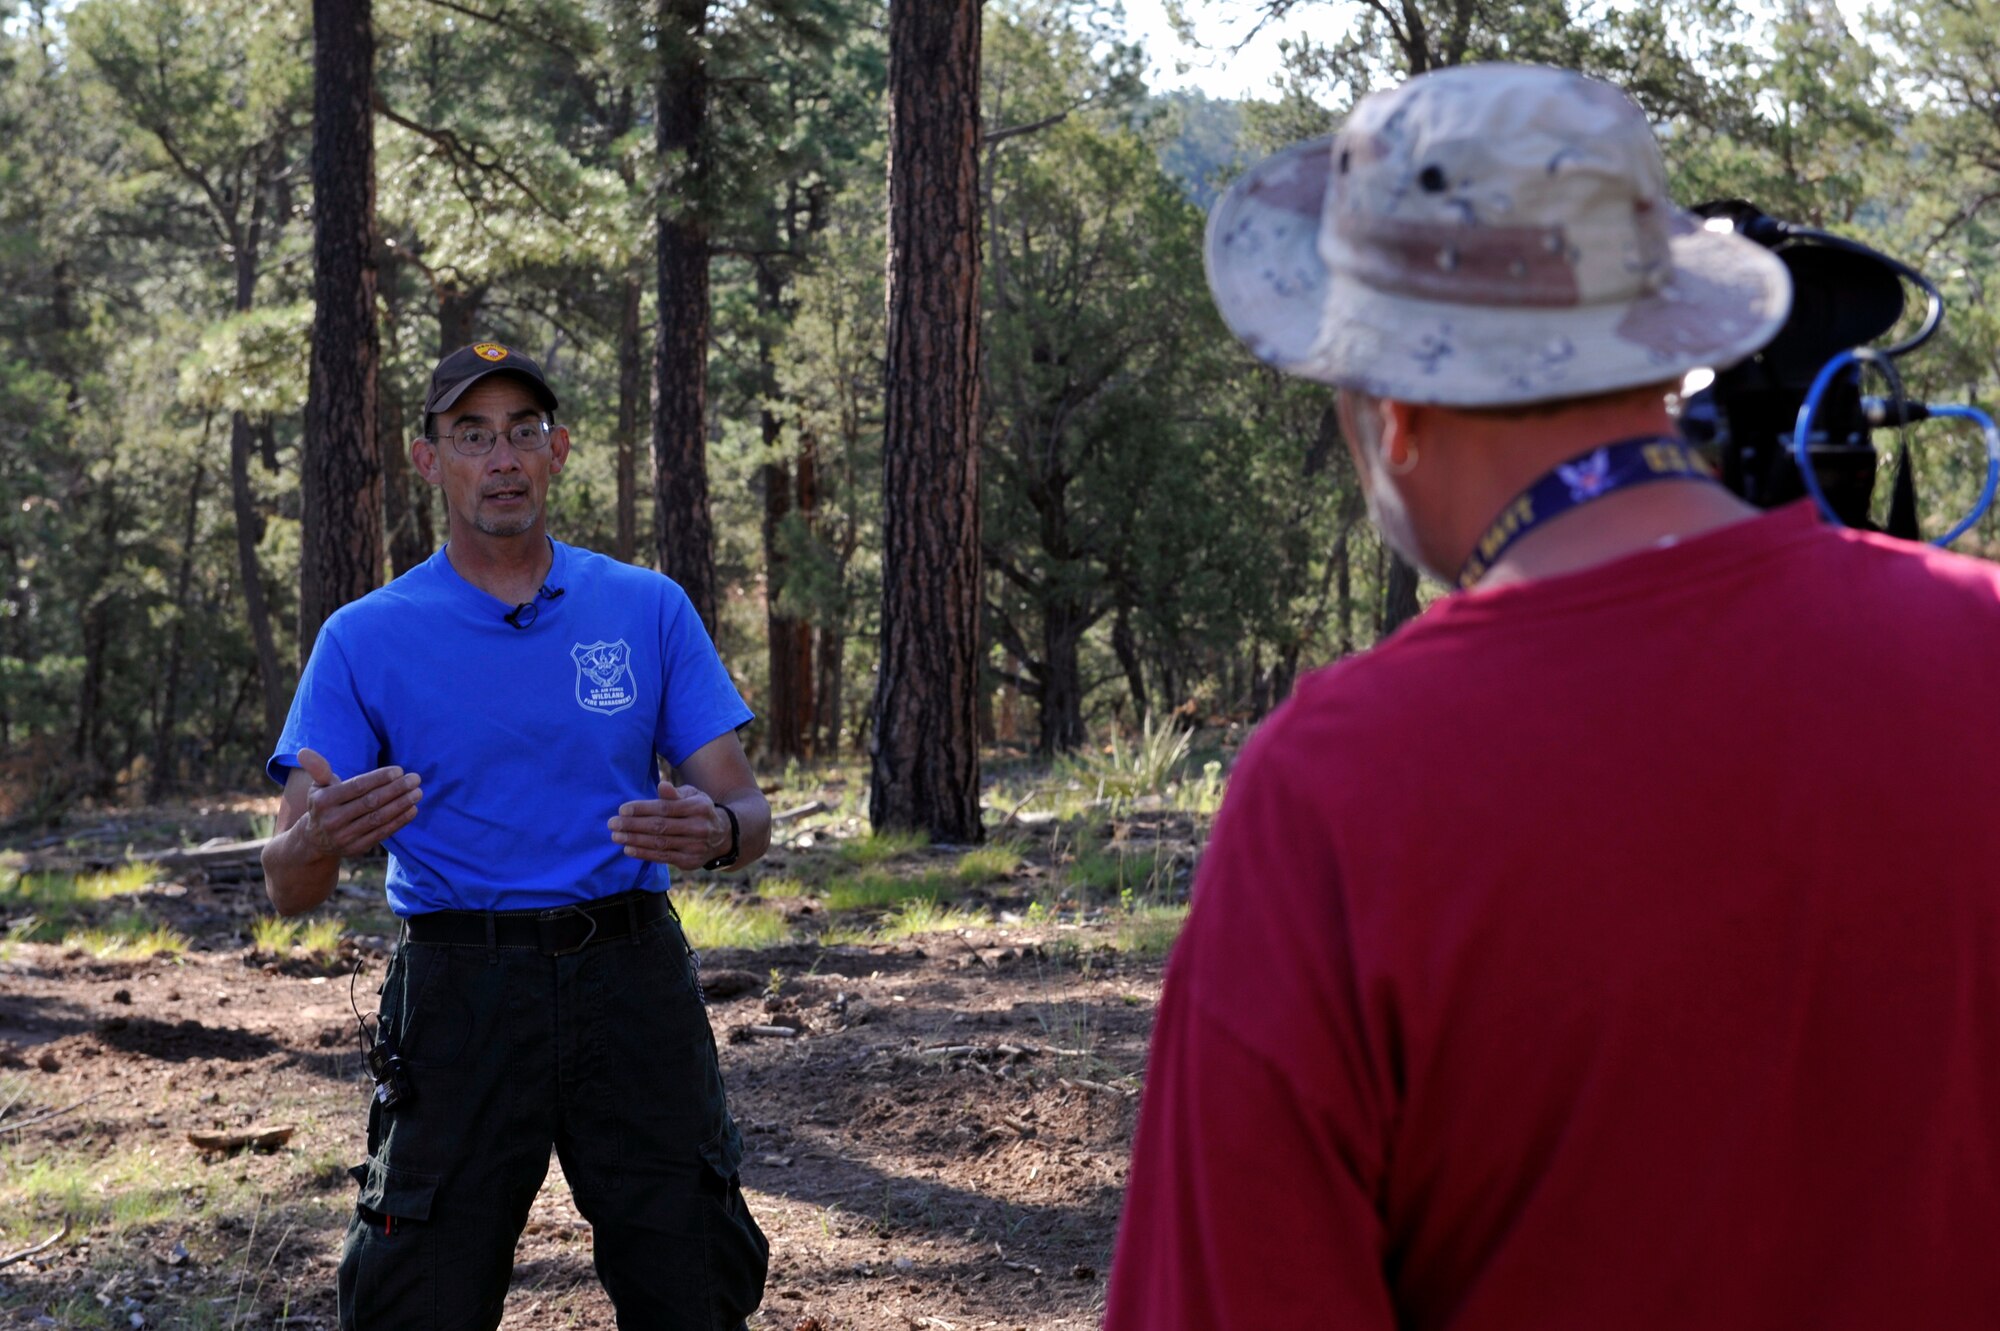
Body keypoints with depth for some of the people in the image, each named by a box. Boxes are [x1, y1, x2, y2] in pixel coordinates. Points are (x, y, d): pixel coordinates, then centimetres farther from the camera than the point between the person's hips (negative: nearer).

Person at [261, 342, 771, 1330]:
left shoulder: (650, 610, 7)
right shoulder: (365, 640, 2)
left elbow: (744, 807, 6)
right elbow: (287, 888, -1)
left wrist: (716, 832, -19)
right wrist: (319, 839, -26)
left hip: (632, 984, 2)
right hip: (459, 997, -1)